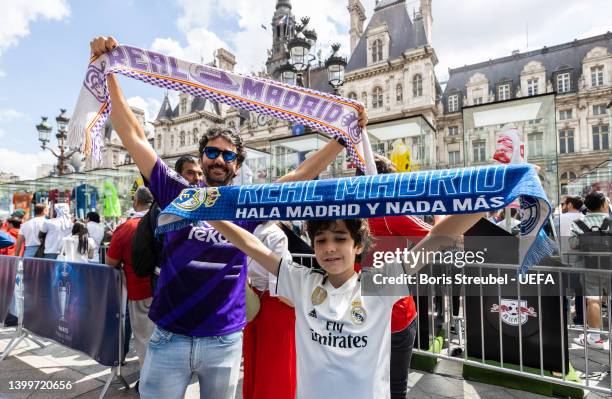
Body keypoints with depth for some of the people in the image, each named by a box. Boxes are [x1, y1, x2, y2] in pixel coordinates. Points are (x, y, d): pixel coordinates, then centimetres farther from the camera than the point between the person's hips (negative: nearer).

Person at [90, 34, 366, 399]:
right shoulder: (178, 194, -1)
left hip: (225, 342, 1)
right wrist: (108, 73, -7)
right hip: (169, 337, 0)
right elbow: (134, 138, -3)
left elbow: (303, 174, -1)